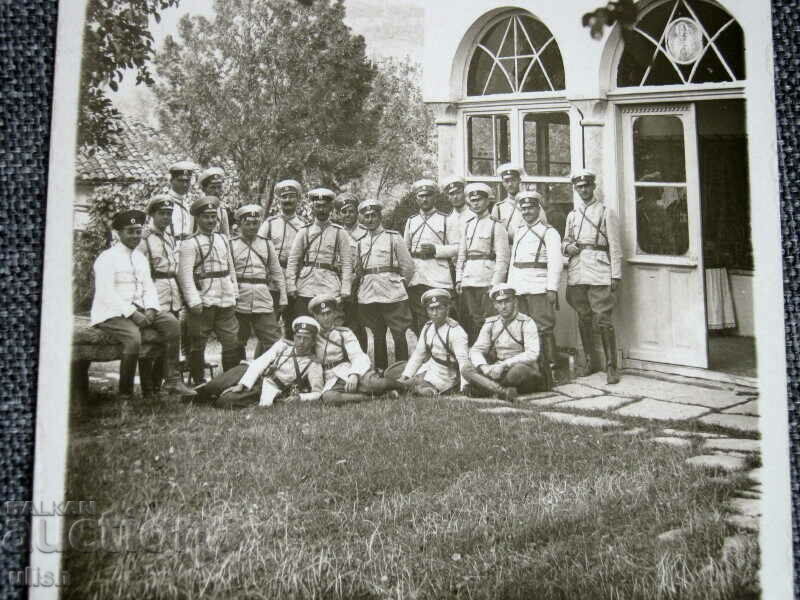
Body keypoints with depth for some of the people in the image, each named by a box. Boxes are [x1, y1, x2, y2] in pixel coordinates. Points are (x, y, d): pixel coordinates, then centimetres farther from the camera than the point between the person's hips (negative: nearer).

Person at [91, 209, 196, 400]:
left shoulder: (141, 258, 16)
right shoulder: (107, 258, -6)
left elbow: (149, 288, 12)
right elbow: (106, 293, -16)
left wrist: (150, 310, -9)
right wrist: (132, 313, -22)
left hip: (138, 310, 7)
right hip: (112, 313, -7)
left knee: (171, 322, -16)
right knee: (133, 337, -33)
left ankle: (172, 381, -16)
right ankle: (125, 394, -17)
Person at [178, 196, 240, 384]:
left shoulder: (223, 240, 16)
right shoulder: (190, 243, -4)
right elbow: (185, 274, -11)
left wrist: (235, 295, 12)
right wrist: (194, 301, -18)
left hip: (226, 302, 5)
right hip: (203, 302, -5)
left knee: (232, 343, 4)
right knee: (198, 346, 4)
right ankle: (199, 382, 15)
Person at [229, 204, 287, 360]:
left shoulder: (267, 244, 11)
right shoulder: (231, 245, 1)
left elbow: (277, 272, 13)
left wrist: (283, 298, 9)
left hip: (263, 303, 2)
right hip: (238, 304, -2)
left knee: (273, 340, -3)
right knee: (237, 343, 8)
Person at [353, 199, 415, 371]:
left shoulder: (393, 237, 4)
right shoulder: (360, 242, 15)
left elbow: (408, 267, 4)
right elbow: (358, 270, 20)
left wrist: (398, 284, 7)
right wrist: (359, 288, 9)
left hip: (392, 294, -3)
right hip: (368, 296, 4)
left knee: (399, 334, -4)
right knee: (377, 336, 10)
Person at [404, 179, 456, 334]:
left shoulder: (445, 219, 7)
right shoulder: (411, 221, 18)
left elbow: (456, 249, 1)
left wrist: (435, 249, -12)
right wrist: (414, 252, 4)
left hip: (438, 280, -4)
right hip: (415, 279, 4)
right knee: (419, 323, 4)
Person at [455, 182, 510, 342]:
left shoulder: (496, 226, -2)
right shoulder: (468, 226, 16)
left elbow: (502, 258, -8)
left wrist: (495, 284, -14)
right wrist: (458, 279, 8)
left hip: (487, 281, -5)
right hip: (467, 281, 5)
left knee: (487, 322, -6)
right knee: (470, 321, 6)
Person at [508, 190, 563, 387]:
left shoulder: (549, 232, 1)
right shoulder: (518, 233, 20)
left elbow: (555, 262, -7)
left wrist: (552, 289, -15)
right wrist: (510, 287, 15)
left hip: (539, 288, -6)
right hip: (519, 288, 6)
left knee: (543, 329, -8)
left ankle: (549, 370, -5)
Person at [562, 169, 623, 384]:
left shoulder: (606, 213, 5)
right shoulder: (572, 216, 17)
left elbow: (615, 247, 0)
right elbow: (565, 242, 26)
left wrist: (616, 275, -7)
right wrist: (567, 247, 1)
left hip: (599, 274, -5)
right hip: (577, 273, 5)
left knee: (603, 320, -9)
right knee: (583, 319, 8)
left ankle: (611, 367, -4)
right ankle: (591, 362, 20)